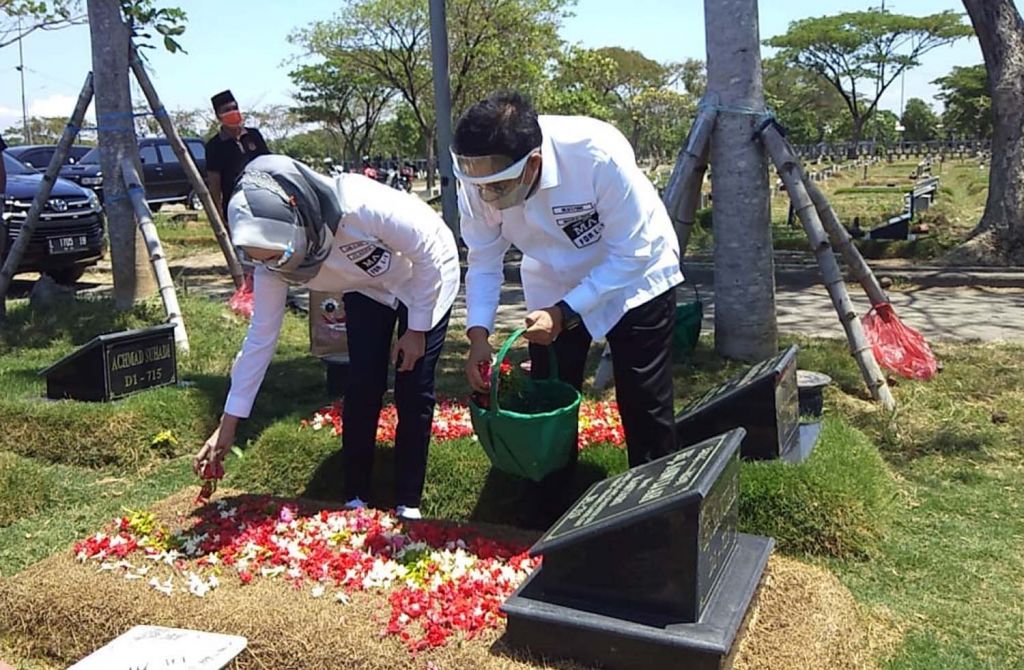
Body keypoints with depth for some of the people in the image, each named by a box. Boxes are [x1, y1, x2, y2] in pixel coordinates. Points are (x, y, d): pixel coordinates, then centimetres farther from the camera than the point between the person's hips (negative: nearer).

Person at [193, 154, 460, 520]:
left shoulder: (361, 207, -43)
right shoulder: (274, 263, -25)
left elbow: (429, 253, -26)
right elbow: (260, 338, -15)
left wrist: (417, 330, -17)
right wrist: (228, 425, -13)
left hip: (427, 275, -4)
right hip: (368, 289, 4)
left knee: (413, 391, -7)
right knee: (362, 389, -5)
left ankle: (408, 504, 8)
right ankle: (355, 499, 12)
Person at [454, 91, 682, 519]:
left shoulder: (598, 154, -37)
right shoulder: (477, 180, -24)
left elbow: (629, 254, -28)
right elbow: (484, 261, -10)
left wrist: (566, 313, -33)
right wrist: (479, 334, -23)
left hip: (633, 278, -3)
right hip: (553, 287, 4)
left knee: (645, 407, 1)